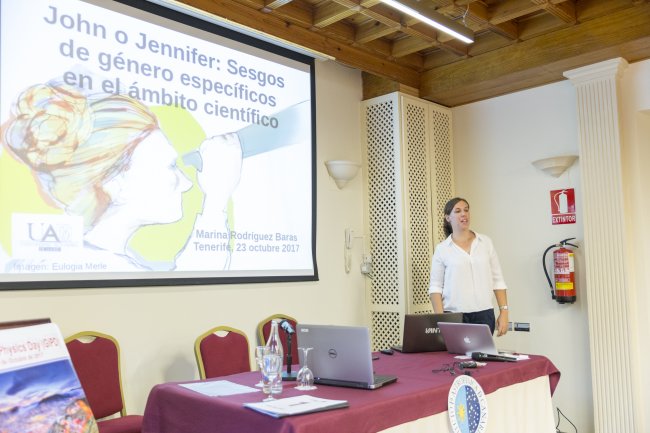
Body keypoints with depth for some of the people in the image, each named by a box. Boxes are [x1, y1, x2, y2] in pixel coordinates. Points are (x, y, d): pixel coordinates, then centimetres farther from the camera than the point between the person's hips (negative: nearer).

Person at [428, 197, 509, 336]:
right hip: (454, 316, -2)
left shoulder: (486, 242, 7)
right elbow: (435, 287, 0)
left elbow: (497, 280, 8)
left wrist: (504, 312, 1)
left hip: (484, 315, 2)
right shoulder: (442, 249, 1)